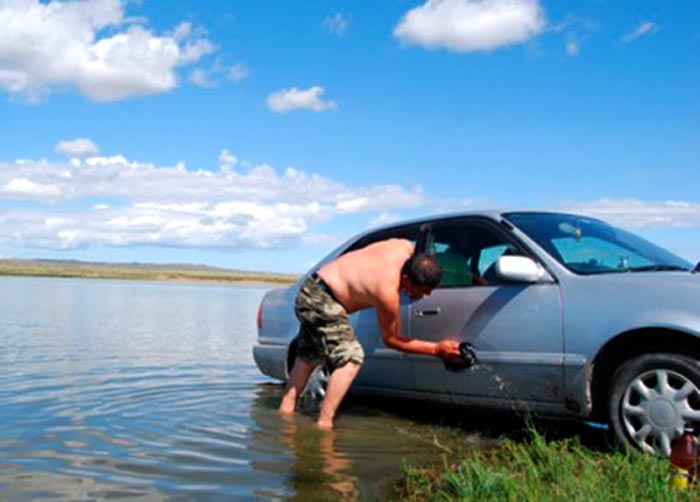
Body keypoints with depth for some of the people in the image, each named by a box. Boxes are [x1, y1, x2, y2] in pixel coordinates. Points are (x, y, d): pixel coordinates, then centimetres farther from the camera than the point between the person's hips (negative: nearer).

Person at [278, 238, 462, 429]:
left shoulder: (405, 247, -11)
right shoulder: (387, 293, -29)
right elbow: (390, 339, -12)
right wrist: (436, 349, -14)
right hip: (322, 300, -10)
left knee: (308, 356, 19)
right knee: (351, 357, -15)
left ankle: (286, 410, 27)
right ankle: (324, 423, -16)